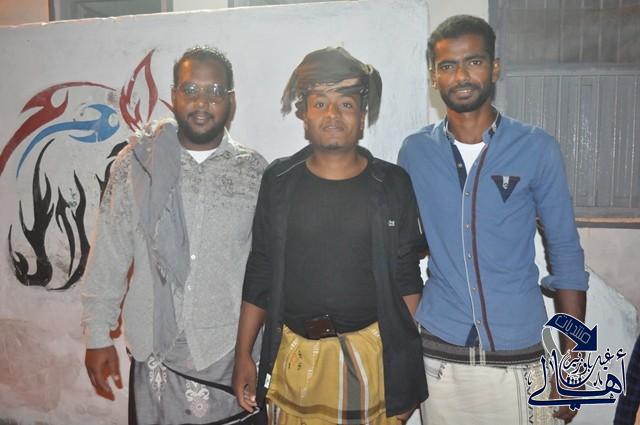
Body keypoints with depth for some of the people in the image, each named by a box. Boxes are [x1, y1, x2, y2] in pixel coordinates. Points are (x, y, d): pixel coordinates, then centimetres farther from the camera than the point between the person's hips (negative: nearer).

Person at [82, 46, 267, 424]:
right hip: (157, 354, 1)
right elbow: (109, 255, 1)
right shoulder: (137, 164, -3)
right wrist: (98, 336, 2)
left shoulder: (256, 172, -4)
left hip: (232, 355, 0)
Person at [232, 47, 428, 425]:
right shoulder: (279, 181, 2)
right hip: (294, 355, 1)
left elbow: (406, 280, 0)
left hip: (371, 354, -1)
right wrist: (244, 355, 4)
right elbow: (260, 273, 5)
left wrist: (408, 367, -3)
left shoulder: (392, 185, -1)